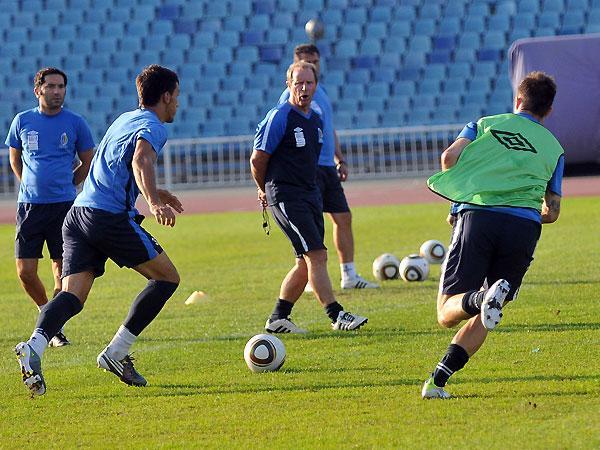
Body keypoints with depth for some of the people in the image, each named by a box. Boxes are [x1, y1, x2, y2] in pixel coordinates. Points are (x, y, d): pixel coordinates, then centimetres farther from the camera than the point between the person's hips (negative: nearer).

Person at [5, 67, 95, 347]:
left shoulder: (75, 123, 1)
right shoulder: (22, 121, 4)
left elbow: (87, 162, 14)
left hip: (64, 205, -1)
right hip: (29, 206, 1)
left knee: (61, 269, -3)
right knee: (25, 271, -3)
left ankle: (57, 326, 10)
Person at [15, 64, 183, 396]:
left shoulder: (124, 120, 27)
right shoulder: (152, 127, -2)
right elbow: (141, 161, -24)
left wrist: (154, 194, 53)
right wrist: (154, 202, -40)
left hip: (78, 214, 8)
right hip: (111, 216, -8)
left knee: (72, 296, -5)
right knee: (167, 278, 5)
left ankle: (34, 347, -33)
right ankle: (116, 353, 0)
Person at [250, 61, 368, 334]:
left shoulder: (316, 120, 12)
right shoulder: (279, 117, -12)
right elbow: (257, 160, -8)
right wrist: (265, 190, 6)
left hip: (310, 195, 9)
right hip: (286, 197, -9)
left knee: (306, 263, 9)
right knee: (316, 255, -13)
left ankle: (278, 319, 17)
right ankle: (336, 315, -12)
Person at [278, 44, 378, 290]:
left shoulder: (321, 91, 17)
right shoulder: (291, 95, -8)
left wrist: (340, 160, 20)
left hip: (327, 166, 8)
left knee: (343, 218, 7)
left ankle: (349, 276, 13)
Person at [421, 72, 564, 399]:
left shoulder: (487, 124, 19)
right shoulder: (554, 148, 23)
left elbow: (450, 157, 3)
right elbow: (552, 211, 20)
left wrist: (459, 199, 18)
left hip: (477, 216, -1)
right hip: (525, 225, 2)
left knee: (447, 313, 1)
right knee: (481, 318, 10)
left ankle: (480, 298, -33)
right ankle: (438, 379, -8)